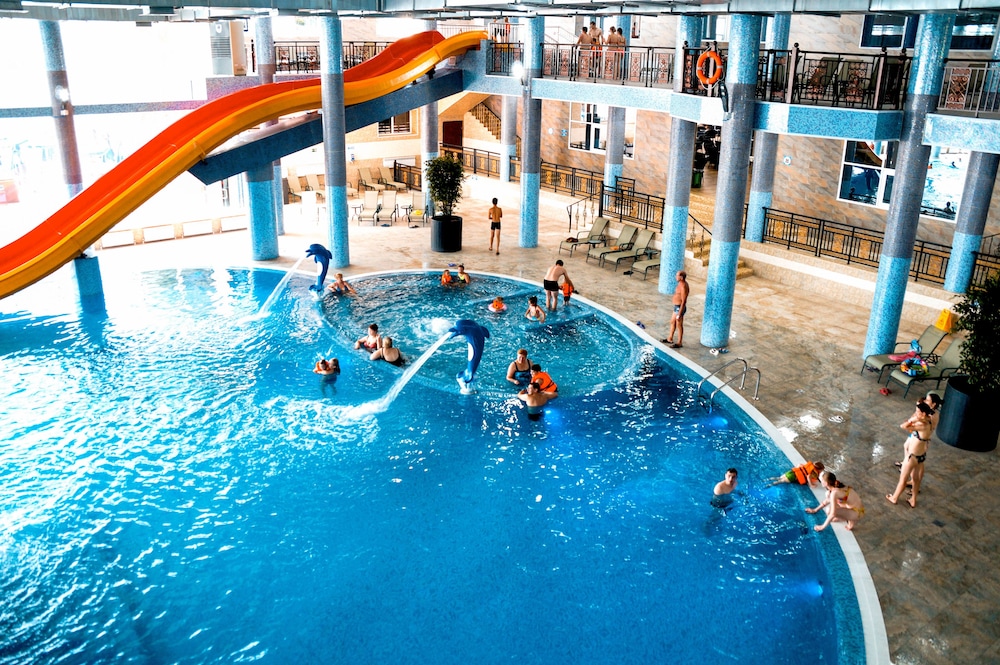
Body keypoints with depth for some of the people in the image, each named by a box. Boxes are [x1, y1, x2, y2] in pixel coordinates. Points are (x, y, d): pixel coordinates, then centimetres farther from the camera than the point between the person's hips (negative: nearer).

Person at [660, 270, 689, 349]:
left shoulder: (683, 287, -27)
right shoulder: (681, 284, 5)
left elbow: (683, 302, -26)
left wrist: (679, 314, -24)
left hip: (679, 308, -10)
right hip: (676, 306, 10)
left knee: (679, 325, 2)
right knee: (672, 322, 22)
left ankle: (679, 343, 15)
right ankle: (670, 339, 38)